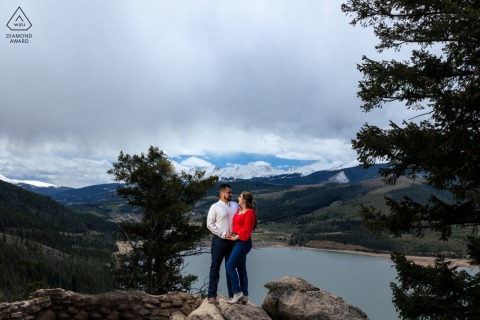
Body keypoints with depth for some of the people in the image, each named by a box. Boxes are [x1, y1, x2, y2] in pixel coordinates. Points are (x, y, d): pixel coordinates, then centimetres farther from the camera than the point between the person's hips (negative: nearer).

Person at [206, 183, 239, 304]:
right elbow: (210, 224, -8)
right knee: (215, 267, 1)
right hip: (219, 240, -4)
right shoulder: (215, 207, -6)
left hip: (232, 240, 5)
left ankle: (232, 294, 22)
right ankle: (212, 295, 6)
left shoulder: (235, 205, 8)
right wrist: (222, 234, -13)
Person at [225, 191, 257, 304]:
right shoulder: (239, 211, 13)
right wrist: (232, 235, 2)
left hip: (243, 242, -9)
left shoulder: (249, 213, -13)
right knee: (241, 268, 10)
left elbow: (246, 230, -17)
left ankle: (238, 293, -2)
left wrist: (235, 237, -10)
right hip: (237, 241, 9)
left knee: (230, 266, -10)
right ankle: (244, 296, 16)